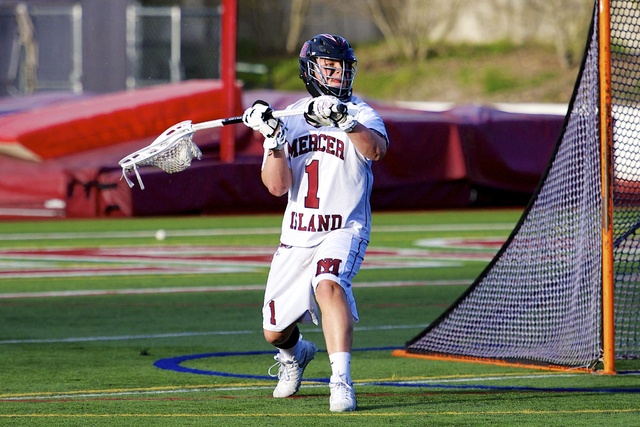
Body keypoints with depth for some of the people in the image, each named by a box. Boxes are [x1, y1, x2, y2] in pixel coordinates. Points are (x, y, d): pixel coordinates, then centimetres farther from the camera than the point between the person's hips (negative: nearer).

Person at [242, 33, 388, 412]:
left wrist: (344, 120, -43)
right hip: (296, 237, 4)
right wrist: (273, 137, -18)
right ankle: (296, 354, 46)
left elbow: (376, 150, -28)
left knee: (328, 284, -36)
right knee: (274, 333, 9)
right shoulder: (290, 120, 6)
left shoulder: (360, 113, -4)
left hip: (344, 231, -4)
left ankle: (342, 381, -41)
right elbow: (277, 186, -4)